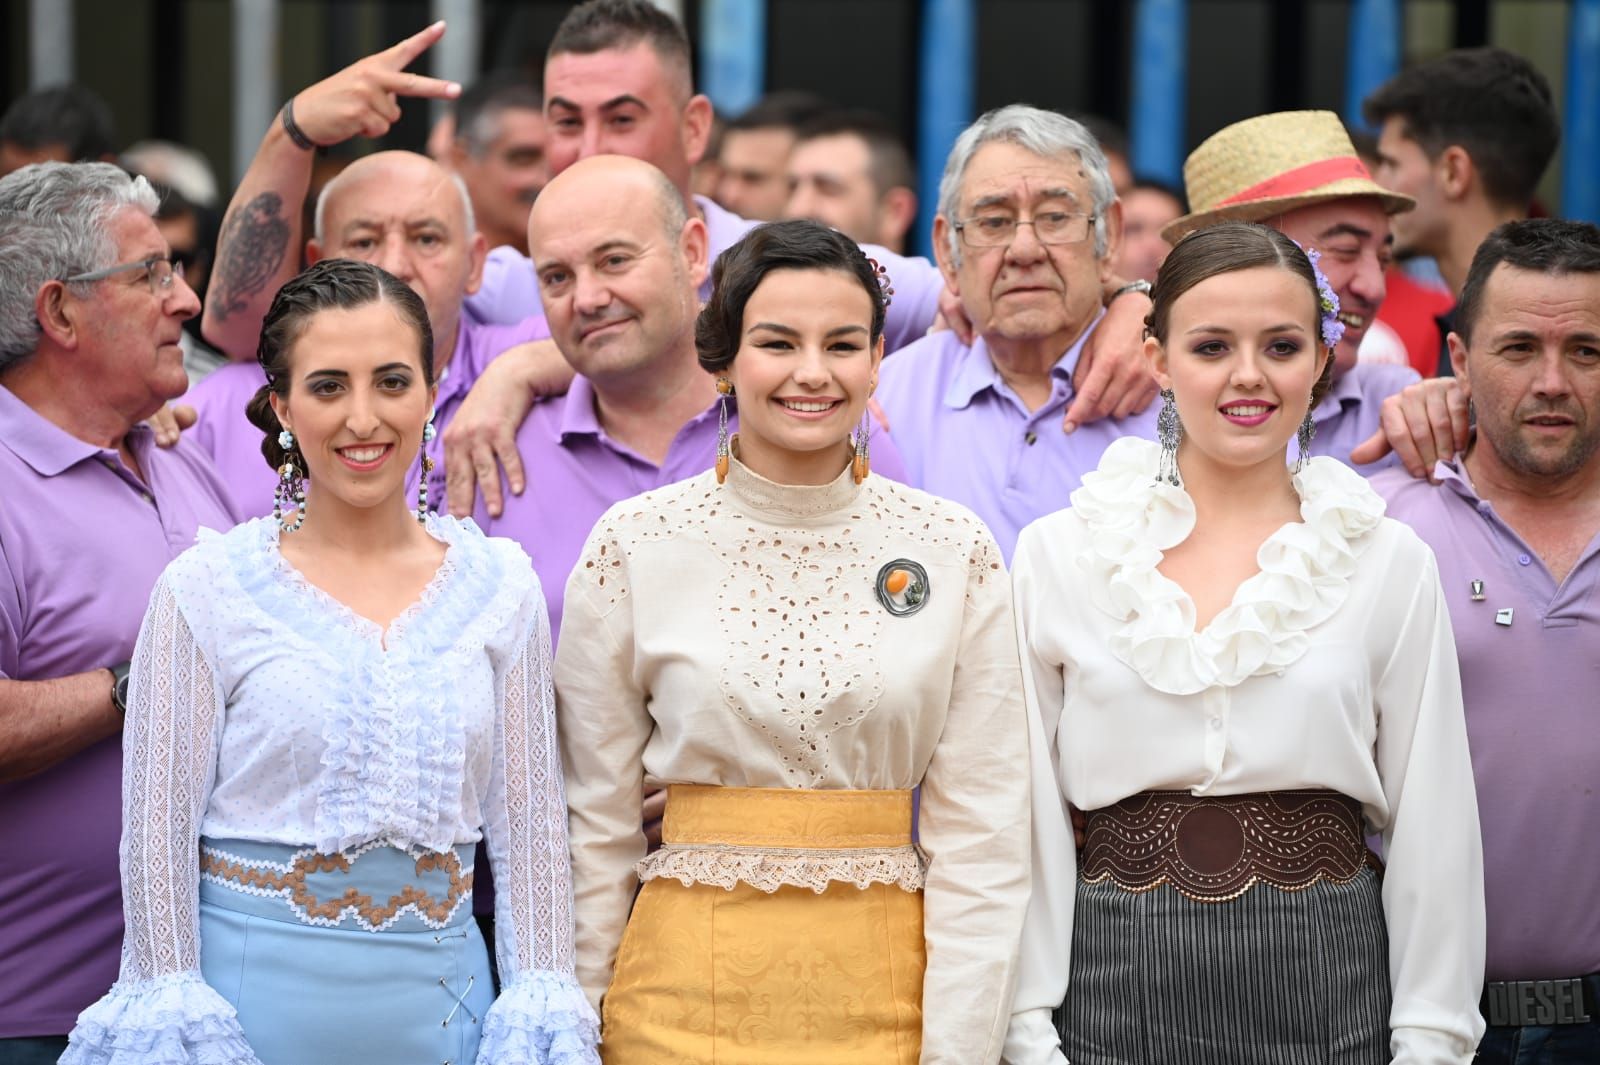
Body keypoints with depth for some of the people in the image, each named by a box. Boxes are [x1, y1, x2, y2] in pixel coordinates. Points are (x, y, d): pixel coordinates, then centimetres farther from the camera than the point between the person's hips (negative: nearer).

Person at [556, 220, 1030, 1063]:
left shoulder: (955, 550, 0)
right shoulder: (633, 545, -2)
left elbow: (979, 829, -2)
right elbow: (598, 819, 2)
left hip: (885, 990, 0)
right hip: (687, 990, 0)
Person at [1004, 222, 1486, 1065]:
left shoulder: (1392, 564, 3)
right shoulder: (1055, 554, 2)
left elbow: (1432, 825, 3)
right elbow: (1028, 817, 2)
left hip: (1326, 991, 0)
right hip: (1118, 986, 0)